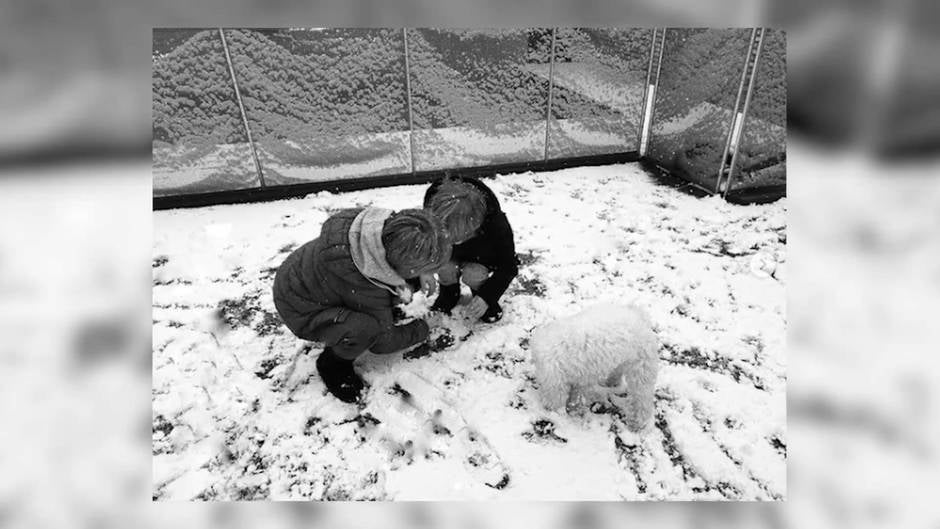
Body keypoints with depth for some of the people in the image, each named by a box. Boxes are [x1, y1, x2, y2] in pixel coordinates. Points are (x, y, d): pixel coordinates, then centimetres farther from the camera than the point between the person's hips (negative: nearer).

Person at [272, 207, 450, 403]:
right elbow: (384, 341, -19)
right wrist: (420, 331, -3)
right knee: (367, 328, -32)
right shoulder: (366, 289, -38)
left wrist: (425, 276, 2)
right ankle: (332, 365, -2)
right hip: (300, 313, -8)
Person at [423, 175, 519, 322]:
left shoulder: (496, 224, -38)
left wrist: (487, 297, -32)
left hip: (484, 256, -2)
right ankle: (448, 294, 5)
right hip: (456, 254, 2)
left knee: (473, 274, -33)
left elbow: (508, 267, -25)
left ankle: (483, 302, 2)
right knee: (445, 267, -30)